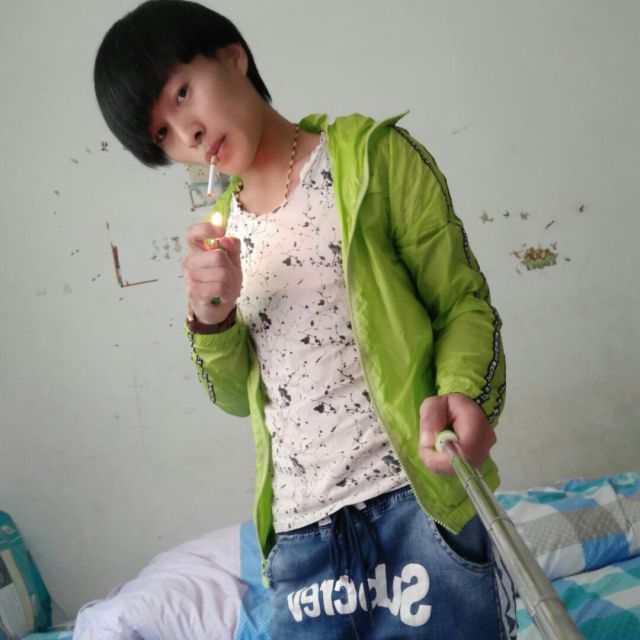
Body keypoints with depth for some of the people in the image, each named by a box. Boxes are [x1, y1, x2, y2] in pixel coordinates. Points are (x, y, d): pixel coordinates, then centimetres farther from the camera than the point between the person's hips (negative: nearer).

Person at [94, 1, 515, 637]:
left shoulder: (372, 156, 0)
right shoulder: (221, 232, 14)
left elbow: (464, 303, -2)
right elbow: (236, 397, 14)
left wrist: (460, 394, -23)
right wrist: (211, 315, -7)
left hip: (416, 500, -3)